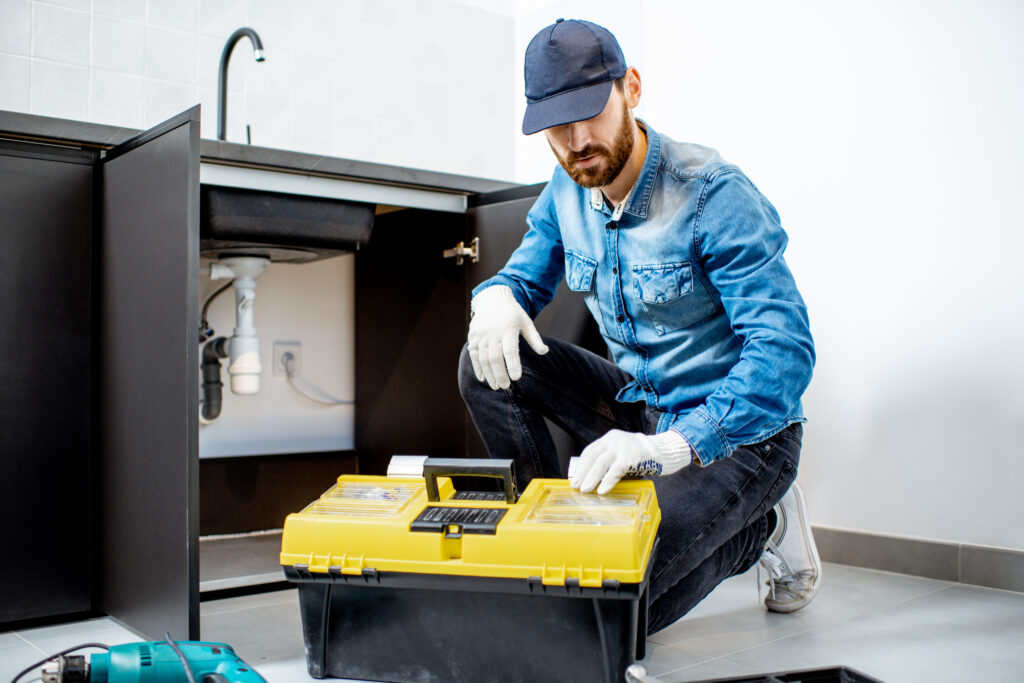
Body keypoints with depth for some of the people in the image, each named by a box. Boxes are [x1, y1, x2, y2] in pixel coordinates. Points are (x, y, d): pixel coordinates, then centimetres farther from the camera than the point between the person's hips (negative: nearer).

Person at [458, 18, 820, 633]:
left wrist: (673, 446, -43)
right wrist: (497, 297, -16)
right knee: (487, 363, -11)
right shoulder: (568, 190, -1)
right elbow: (527, 274, 12)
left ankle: (762, 527, 2)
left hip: (739, 431, -6)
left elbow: (785, 351, -29)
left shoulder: (715, 196, -23)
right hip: (638, 406, 7)